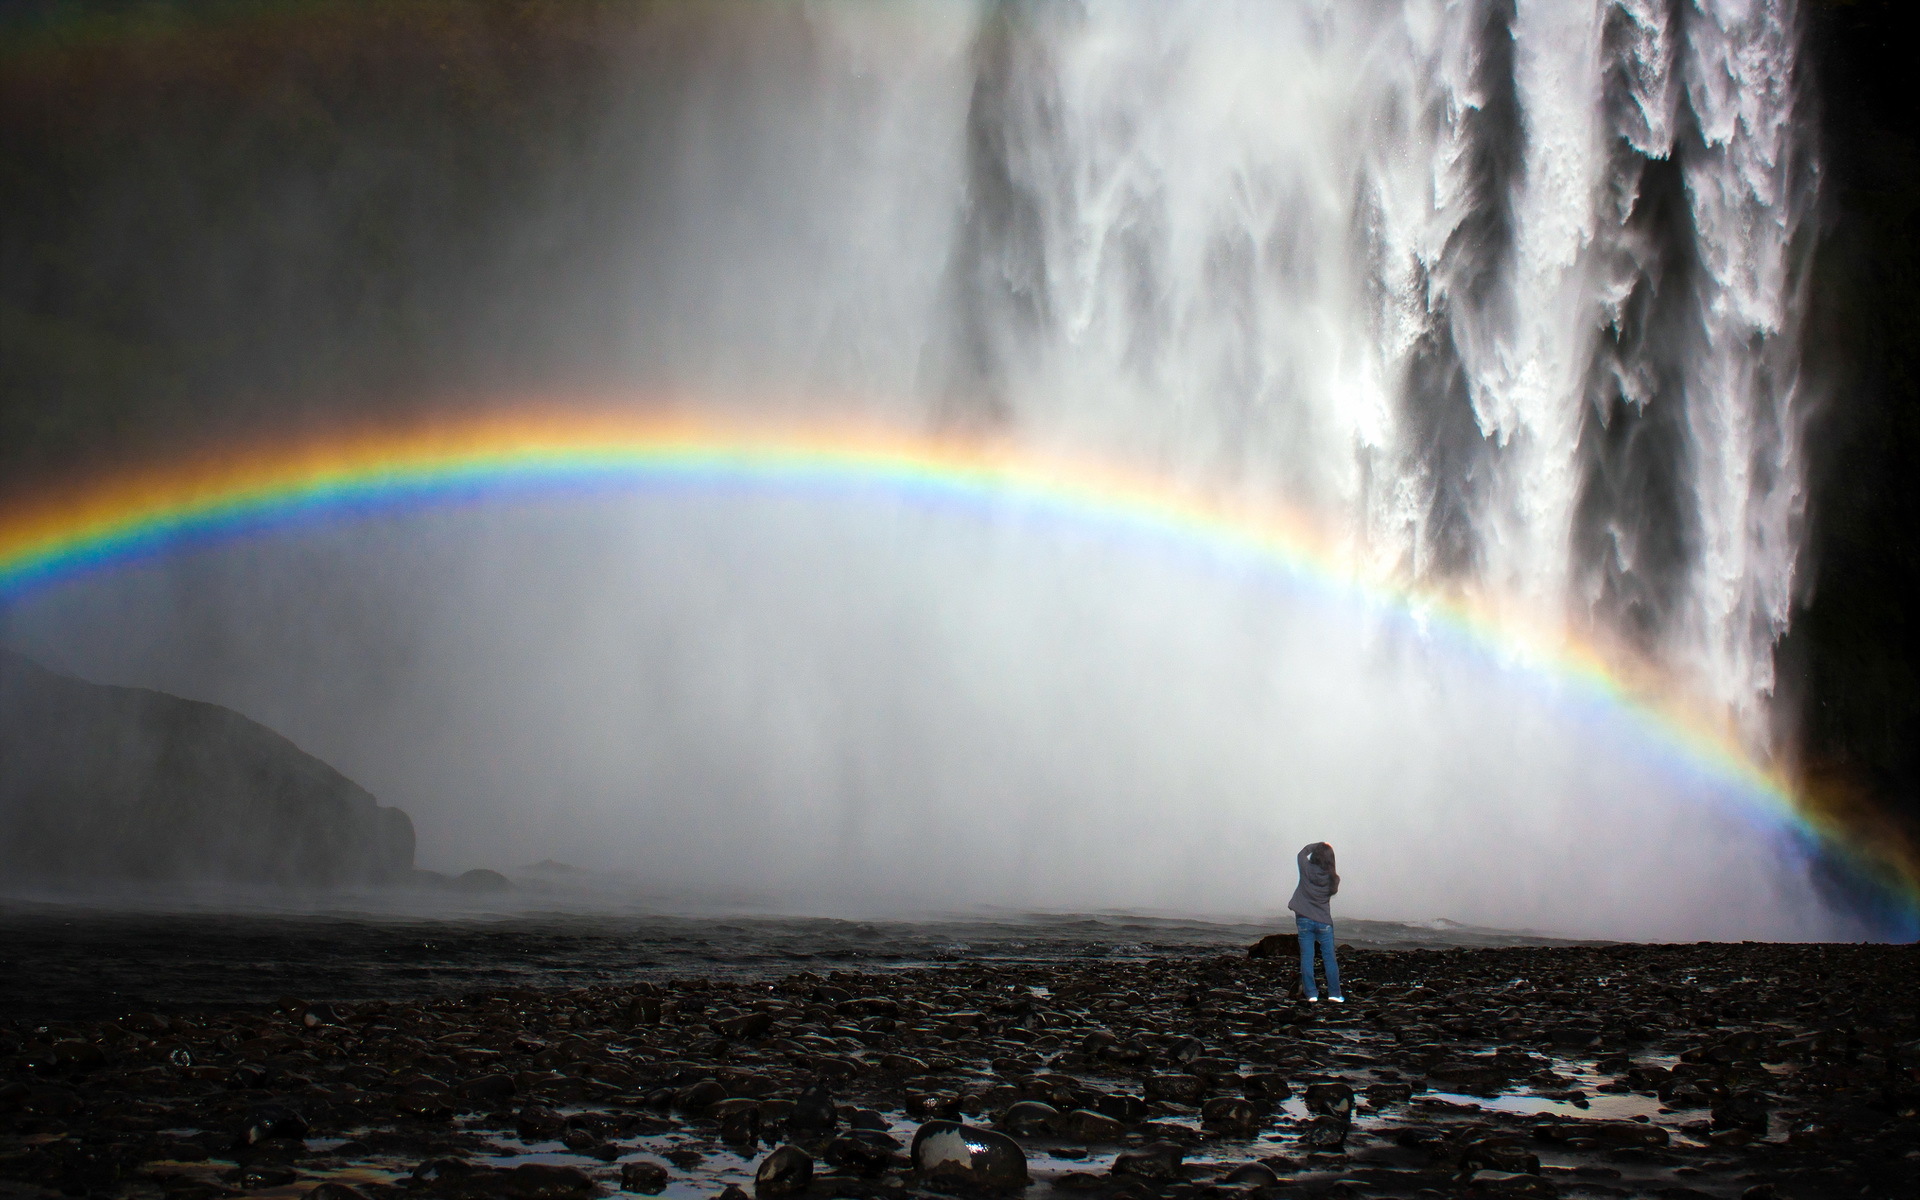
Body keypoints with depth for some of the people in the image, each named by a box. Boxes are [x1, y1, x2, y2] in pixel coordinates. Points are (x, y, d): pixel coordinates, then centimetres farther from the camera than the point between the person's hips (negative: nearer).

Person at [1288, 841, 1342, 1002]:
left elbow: (1302, 853, 9)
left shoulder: (1306, 870, -11)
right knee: (1329, 958, 9)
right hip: (1324, 922, 0)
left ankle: (1311, 994, 3)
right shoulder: (1332, 878, -11)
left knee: (1306, 958, 4)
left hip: (1305, 921, 0)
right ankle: (1334, 993, 12)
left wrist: (1318, 845, 15)